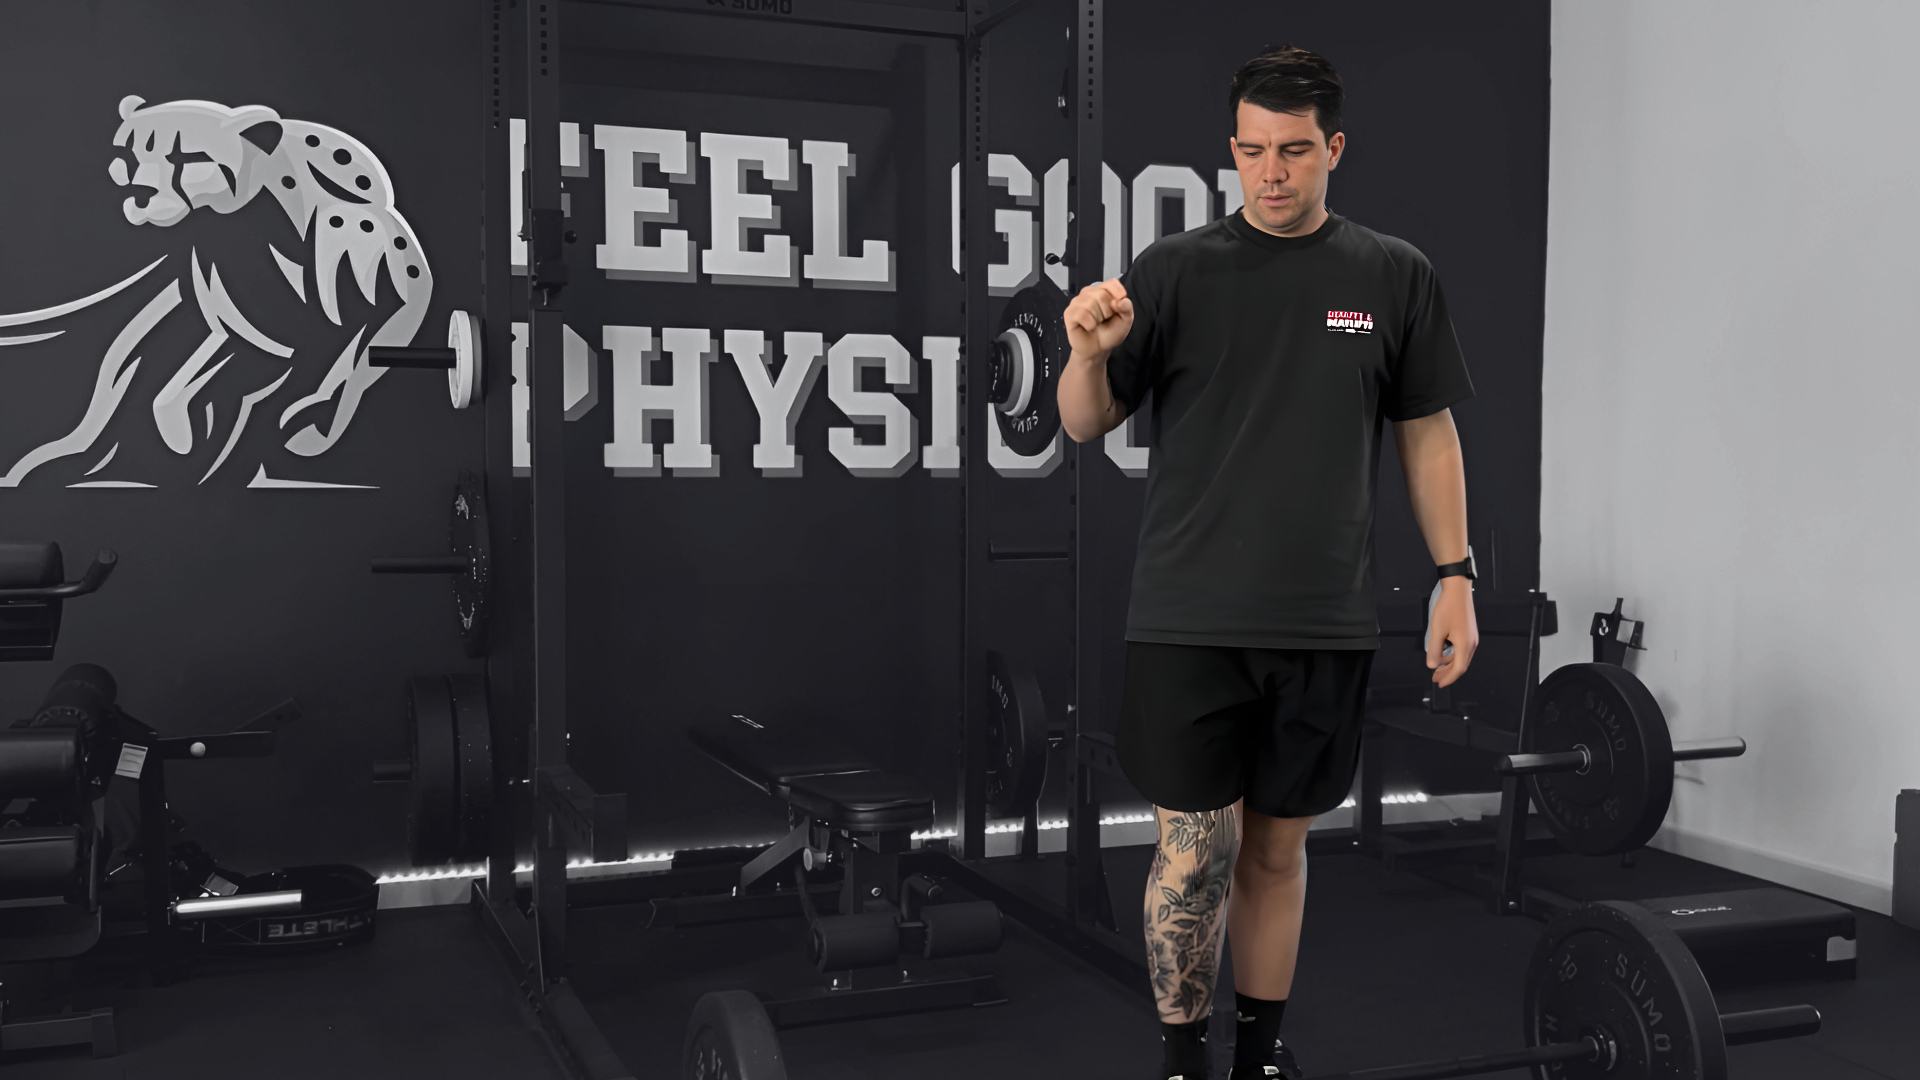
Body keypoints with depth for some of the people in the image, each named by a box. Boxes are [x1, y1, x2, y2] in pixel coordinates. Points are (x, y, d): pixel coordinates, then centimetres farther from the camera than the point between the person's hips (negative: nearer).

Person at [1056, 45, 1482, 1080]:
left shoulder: (1394, 277, 6)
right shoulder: (1177, 268, 0)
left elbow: (1428, 431, 11)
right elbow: (1087, 424, 0)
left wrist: (1455, 578, 5)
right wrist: (1089, 353, -22)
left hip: (1323, 622, 2)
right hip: (1190, 619, -2)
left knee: (1279, 843, 13)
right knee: (1195, 849, -2)